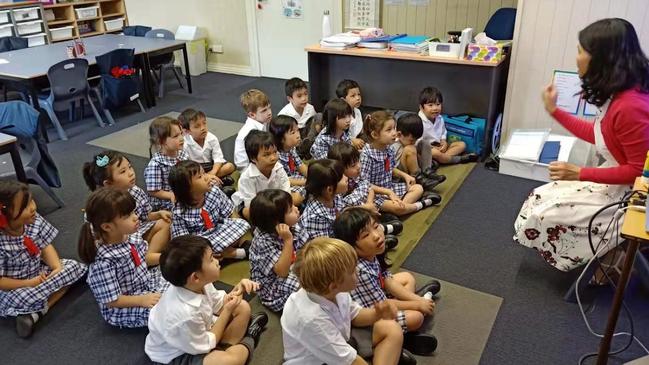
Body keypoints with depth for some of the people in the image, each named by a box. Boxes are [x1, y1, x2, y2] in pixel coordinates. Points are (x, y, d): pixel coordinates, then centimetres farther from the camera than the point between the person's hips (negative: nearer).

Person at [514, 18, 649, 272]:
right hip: (615, 181, 9)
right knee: (544, 197, 8)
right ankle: (604, 252, 19)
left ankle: (609, 257, 13)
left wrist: (581, 174, -24)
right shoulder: (618, 95, -1)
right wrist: (554, 111, 13)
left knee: (546, 212, -7)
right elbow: (598, 134, 13)